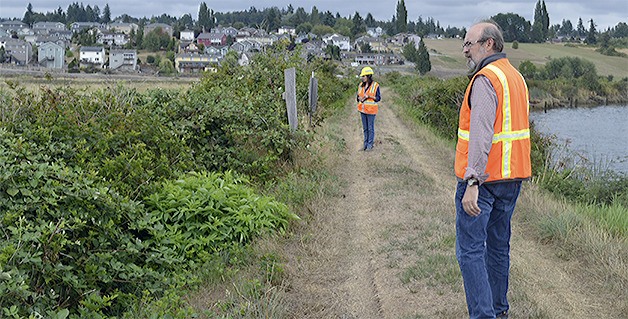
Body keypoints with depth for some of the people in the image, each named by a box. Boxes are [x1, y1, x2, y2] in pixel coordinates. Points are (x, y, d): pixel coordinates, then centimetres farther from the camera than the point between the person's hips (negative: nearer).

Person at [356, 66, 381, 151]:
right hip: (362, 110, 5)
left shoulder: (375, 85, -10)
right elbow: (358, 96, 14)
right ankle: (365, 144, 22)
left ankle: (370, 145, 11)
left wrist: (369, 96, -19)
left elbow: (378, 98, -6)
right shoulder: (361, 85, 6)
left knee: (370, 128, 3)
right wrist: (360, 98, -9)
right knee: (365, 128, 13)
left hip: (371, 110, -5)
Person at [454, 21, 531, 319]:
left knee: (470, 250, -4)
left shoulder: (485, 79, -15)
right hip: (512, 177, 9)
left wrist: (472, 182, -28)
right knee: (499, 246, 18)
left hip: (482, 178, -9)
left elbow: (481, 134, -25)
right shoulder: (516, 77, 15)